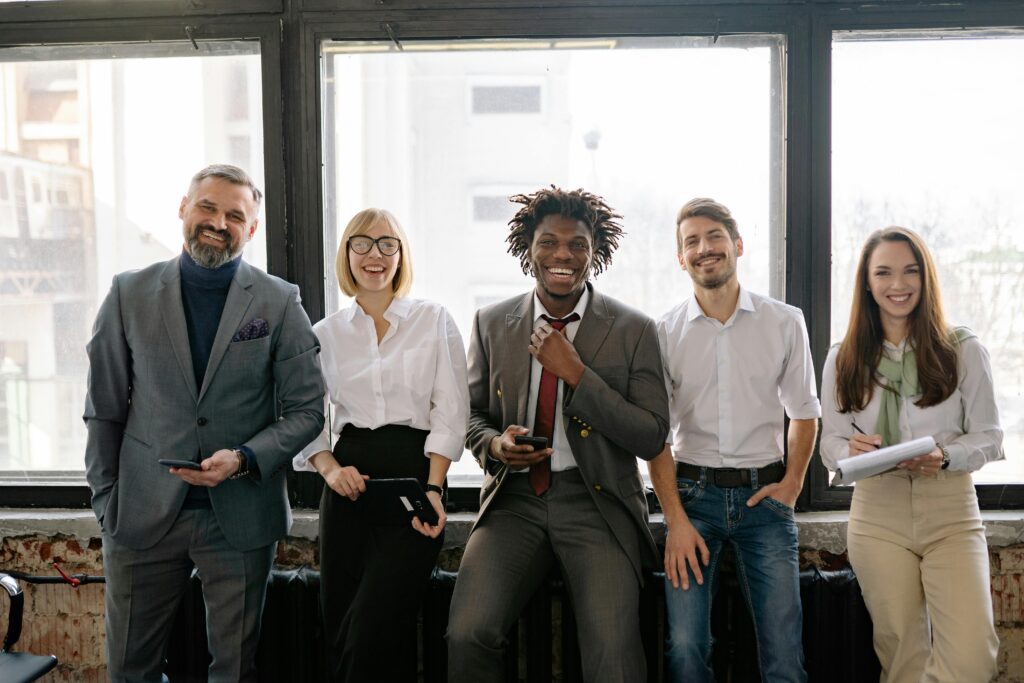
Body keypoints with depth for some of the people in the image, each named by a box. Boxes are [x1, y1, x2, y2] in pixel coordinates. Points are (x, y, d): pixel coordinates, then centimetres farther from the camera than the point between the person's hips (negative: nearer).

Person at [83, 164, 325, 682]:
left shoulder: (279, 303, -1)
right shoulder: (129, 294, 3)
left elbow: (307, 410, 0)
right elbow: (104, 411, 6)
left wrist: (244, 459, -14)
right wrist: (106, 501, 3)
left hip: (240, 516, -1)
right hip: (143, 513, 1)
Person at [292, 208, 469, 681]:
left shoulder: (434, 320, 6)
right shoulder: (326, 333, 12)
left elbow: (450, 410, -1)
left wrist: (433, 487, -12)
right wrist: (330, 469, -10)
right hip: (350, 483, 3)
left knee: (374, 629, -12)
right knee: (338, 628, 5)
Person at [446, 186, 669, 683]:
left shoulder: (634, 330, 0)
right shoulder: (491, 324, 8)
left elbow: (652, 438, -5)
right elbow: (474, 412, 19)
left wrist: (577, 374, -14)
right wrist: (494, 445, -6)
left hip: (597, 503, -2)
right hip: (513, 498, 2)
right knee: (466, 636, -19)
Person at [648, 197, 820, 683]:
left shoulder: (785, 323, 4)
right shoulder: (665, 333, 2)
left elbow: (804, 411, 13)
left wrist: (792, 483, 0)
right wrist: (676, 519, -6)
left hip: (764, 495, 1)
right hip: (693, 493, 0)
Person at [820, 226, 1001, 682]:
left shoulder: (964, 350, 3)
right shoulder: (843, 360, 8)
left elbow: (989, 437, 3)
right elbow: (830, 443, 10)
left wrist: (945, 456, -17)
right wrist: (850, 450, -13)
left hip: (951, 512, -1)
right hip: (878, 513, 1)